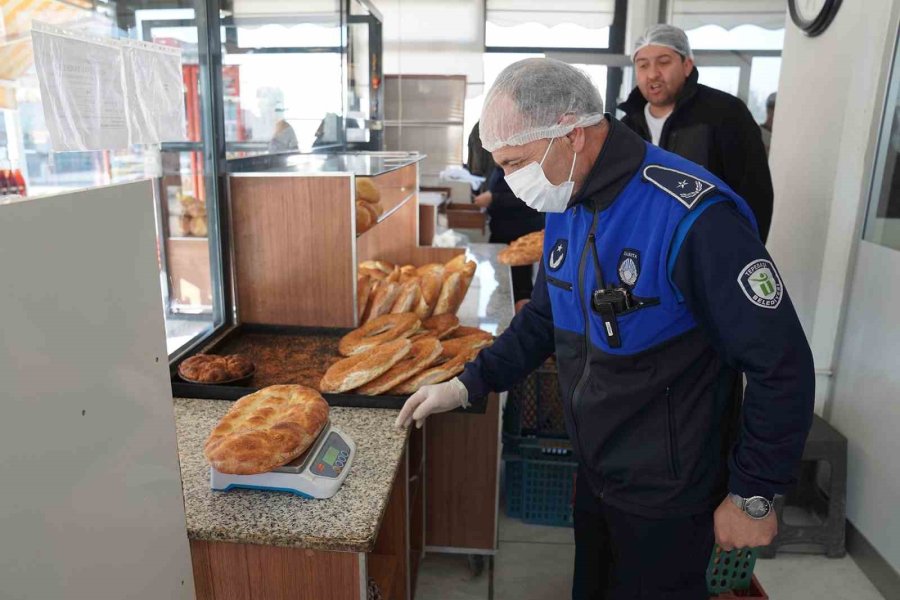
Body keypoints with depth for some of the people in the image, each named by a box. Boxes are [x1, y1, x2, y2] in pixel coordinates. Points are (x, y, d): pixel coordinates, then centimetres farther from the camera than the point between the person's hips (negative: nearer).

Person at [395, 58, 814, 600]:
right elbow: (543, 319, 9)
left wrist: (754, 497, -13)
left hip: (666, 497, -7)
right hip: (595, 474, 7)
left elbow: (783, 366, -22)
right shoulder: (566, 205, -2)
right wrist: (468, 386, 0)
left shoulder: (693, 217, -29)